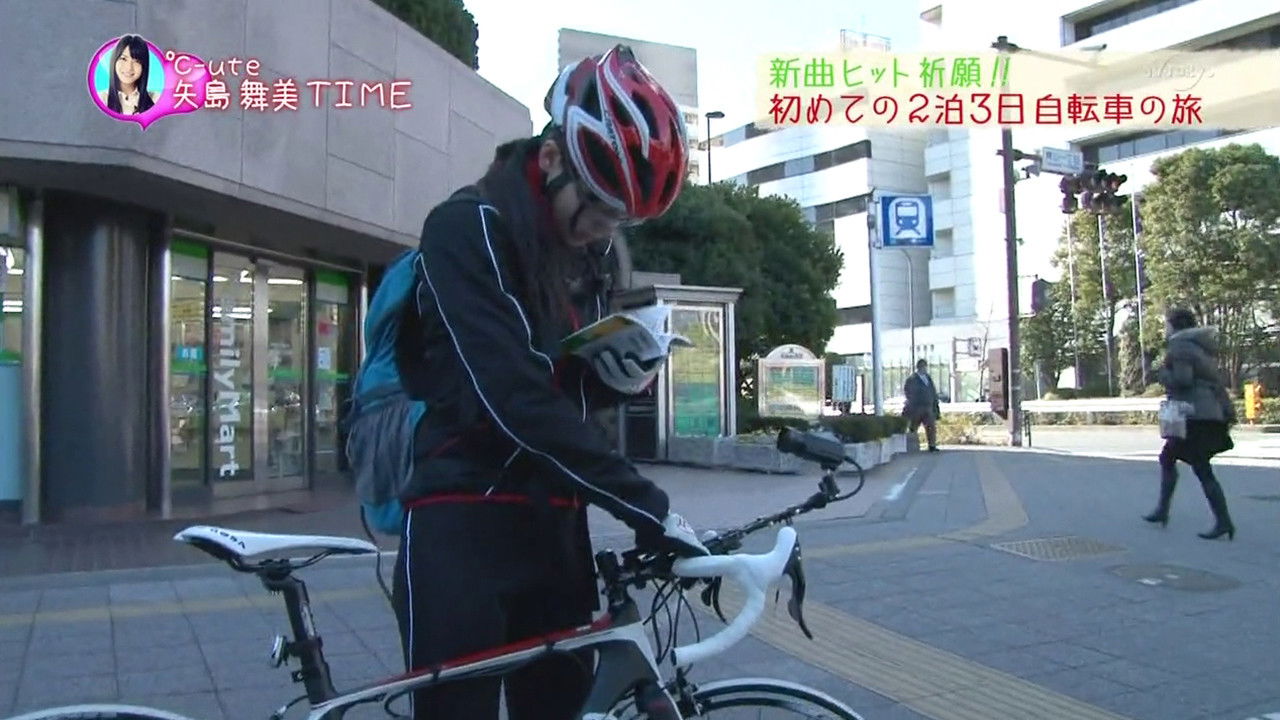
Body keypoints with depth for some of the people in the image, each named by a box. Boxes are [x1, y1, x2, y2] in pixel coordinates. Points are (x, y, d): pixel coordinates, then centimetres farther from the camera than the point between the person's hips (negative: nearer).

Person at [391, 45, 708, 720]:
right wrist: (646, 506, -25)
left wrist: (622, 373, -7)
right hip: (465, 524, -6)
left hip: (554, 524, 7)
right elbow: (512, 398, -24)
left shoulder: (590, 249, 9)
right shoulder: (467, 229, -13)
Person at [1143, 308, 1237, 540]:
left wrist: (1162, 374, -3)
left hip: (1195, 415, -10)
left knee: (1202, 469, -8)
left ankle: (1224, 521, -8)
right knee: (1167, 458, 18)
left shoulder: (1179, 346, -10)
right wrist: (1228, 409, 20)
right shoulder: (1198, 346, 18)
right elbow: (1215, 380, 18)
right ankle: (1162, 510, 23)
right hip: (1210, 413, 10)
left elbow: (1182, 380, -21)